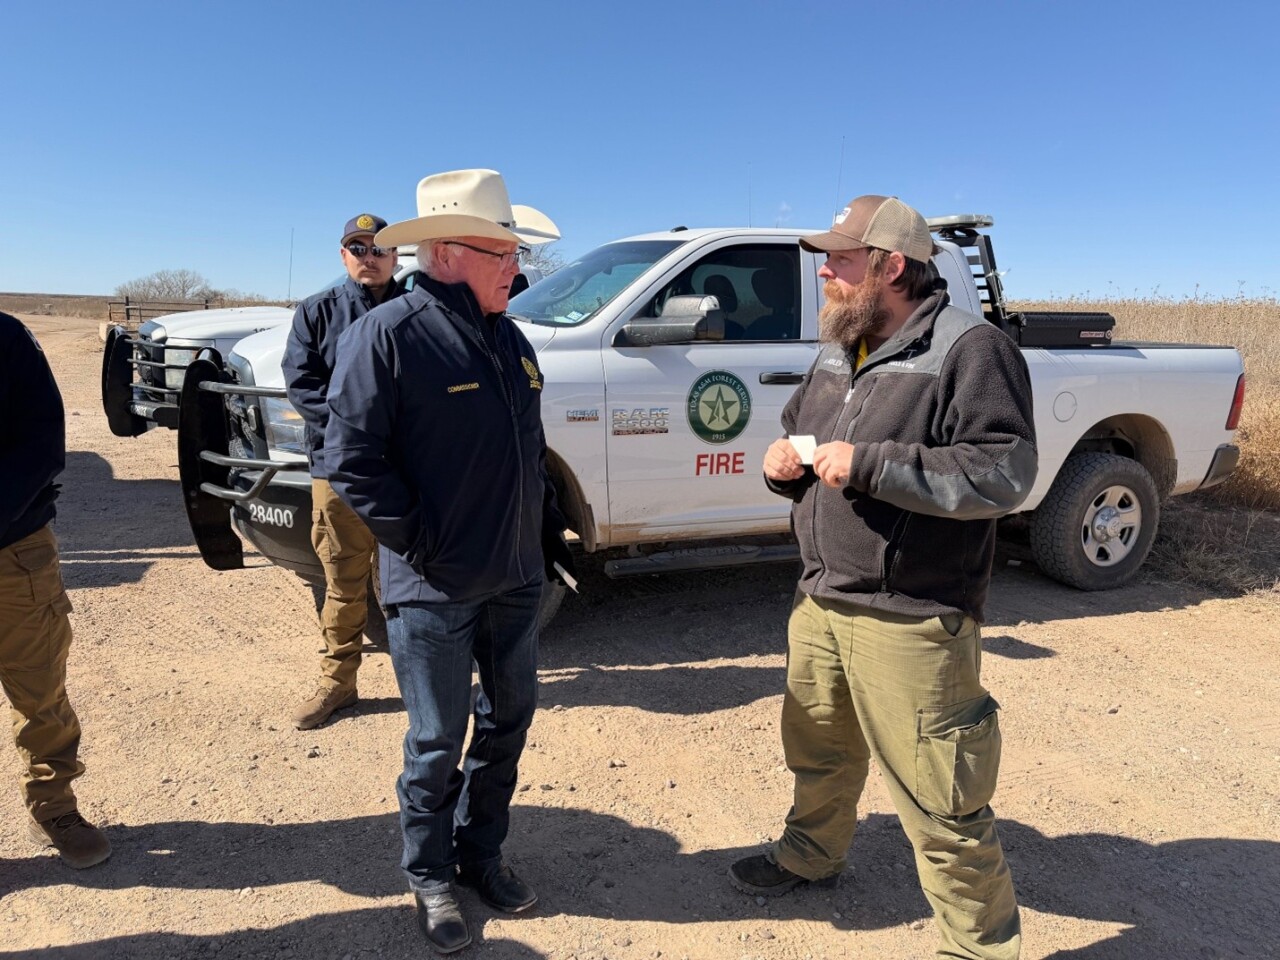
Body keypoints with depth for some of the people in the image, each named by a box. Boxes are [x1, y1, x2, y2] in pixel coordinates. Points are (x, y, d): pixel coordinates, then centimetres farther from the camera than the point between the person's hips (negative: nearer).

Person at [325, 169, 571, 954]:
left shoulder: (510, 340, 9)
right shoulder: (388, 334, -14)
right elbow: (351, 459, -17)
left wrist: (549, 531, 12)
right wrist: (420, 543, -16)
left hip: (515, 579, 7)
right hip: (435, 589, -7)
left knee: (509, 720, 17)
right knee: (439, 741, 8)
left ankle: (482, 851, 39)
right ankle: (431, 877, 32)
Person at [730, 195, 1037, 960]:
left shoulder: (969, 349, -13)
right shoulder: (836, 353, 13)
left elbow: (1005, 473, -22)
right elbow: (799, 435, 23)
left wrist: (868, 463, -25)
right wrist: (785, 460, -1)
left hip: (910, 623, -8)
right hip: (820, 602, 8)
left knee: (939, 802, 1)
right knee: (819, 754, 25)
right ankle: (811, 855, 49)